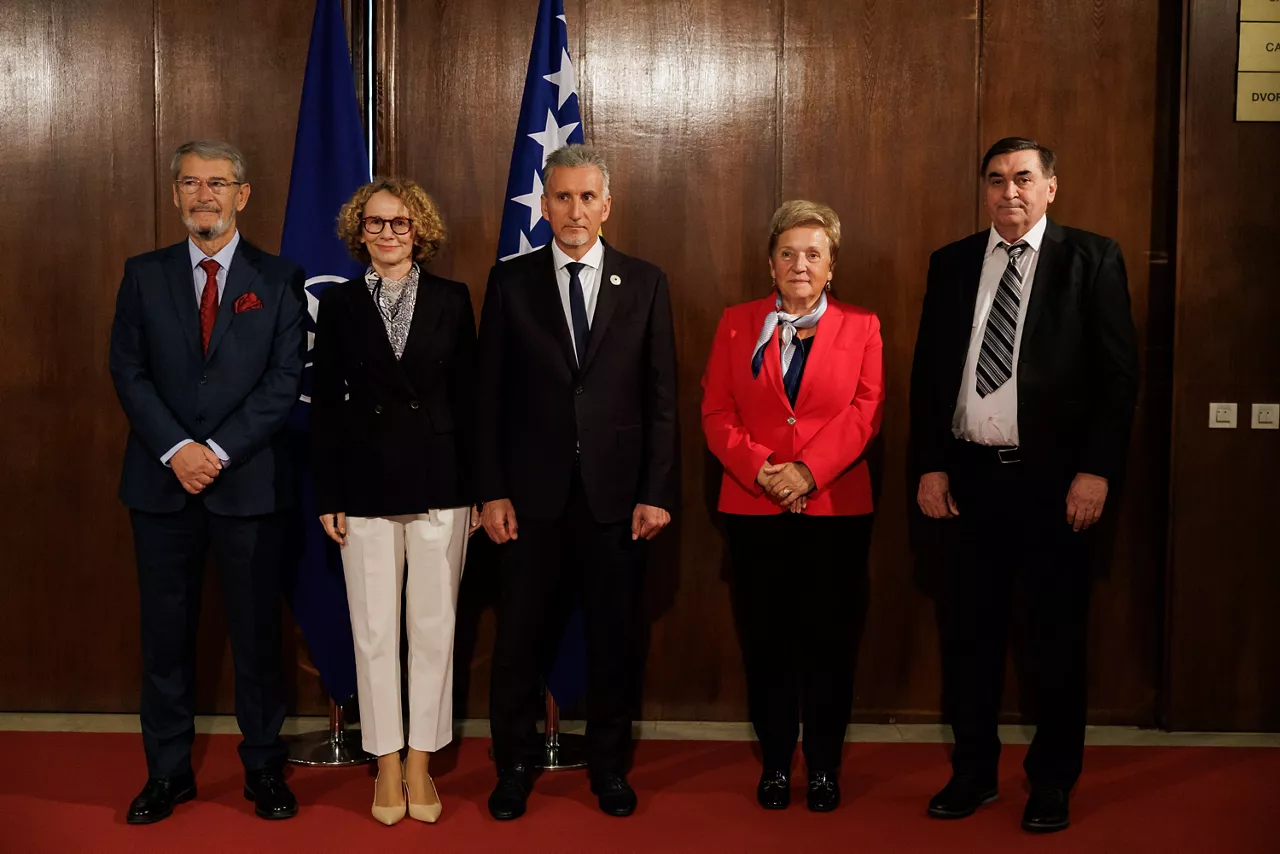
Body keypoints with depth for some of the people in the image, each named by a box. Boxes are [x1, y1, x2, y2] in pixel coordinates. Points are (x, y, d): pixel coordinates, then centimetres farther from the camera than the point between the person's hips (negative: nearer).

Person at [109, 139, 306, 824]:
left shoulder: (278, 280, 3)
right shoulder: (144, 275, 8)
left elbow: (284, 379, -5)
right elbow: (127, 371, 1)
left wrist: (219, 450, -14)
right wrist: (177, 450, -12)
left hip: (249, 481, -1)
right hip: (161, 483, 2)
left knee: (257, 631, 6)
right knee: (166, 631, 8)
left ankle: (264, 769, 19)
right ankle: (168, 771, 21)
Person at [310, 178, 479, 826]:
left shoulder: (452, 300, 3)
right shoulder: (339, 304, 4)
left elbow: (466, 399, 3)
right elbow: (325, 404, 4)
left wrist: (476, 489, 0)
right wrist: (327, 496, -1)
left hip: (439, 483, 0)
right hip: (365, 486, 0)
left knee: (433, 627, 6)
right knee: (374, 631, 6)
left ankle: (420, 762, 19)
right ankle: (387, 764, 19)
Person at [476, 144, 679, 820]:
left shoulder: (645, 283, 4)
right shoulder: (510, 281, 3)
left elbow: (661, 396, 2)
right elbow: (490, 394, 2)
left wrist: (657, 491, -4)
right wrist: (491, 491, -4)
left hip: (615, 491, 1)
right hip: (533, 491, 0)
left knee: (615, 637, 9)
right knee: (519, 635, 7)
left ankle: (609, 765, 26)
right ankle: (515, 765, 25)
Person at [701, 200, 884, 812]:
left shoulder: (860, 327, 7)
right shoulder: (737, 324, 9)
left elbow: (863, 413, -3)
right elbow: (716, 412, 3)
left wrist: (808, 471, -15)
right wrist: (758, 469, -13)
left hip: (836, 508, -1)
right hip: (755, 509, 1)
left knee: (830, 642, 3)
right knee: (765, 641, 5)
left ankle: (824, 766, 17)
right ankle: (775, 762, 19)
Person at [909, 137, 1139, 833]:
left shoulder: (1092, 259, 0)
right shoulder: (951, 264, 9)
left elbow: (1119, 372, -4)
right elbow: (927, 371, 8)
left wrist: (1096, 470, -10)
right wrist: (929, 466, 1)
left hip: (1055, 479, -3)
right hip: (968, 475, 3)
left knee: (1057, 637, 7)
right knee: (968, 632, 9)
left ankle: (1052, 782, 22)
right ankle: (973, 771, 24)